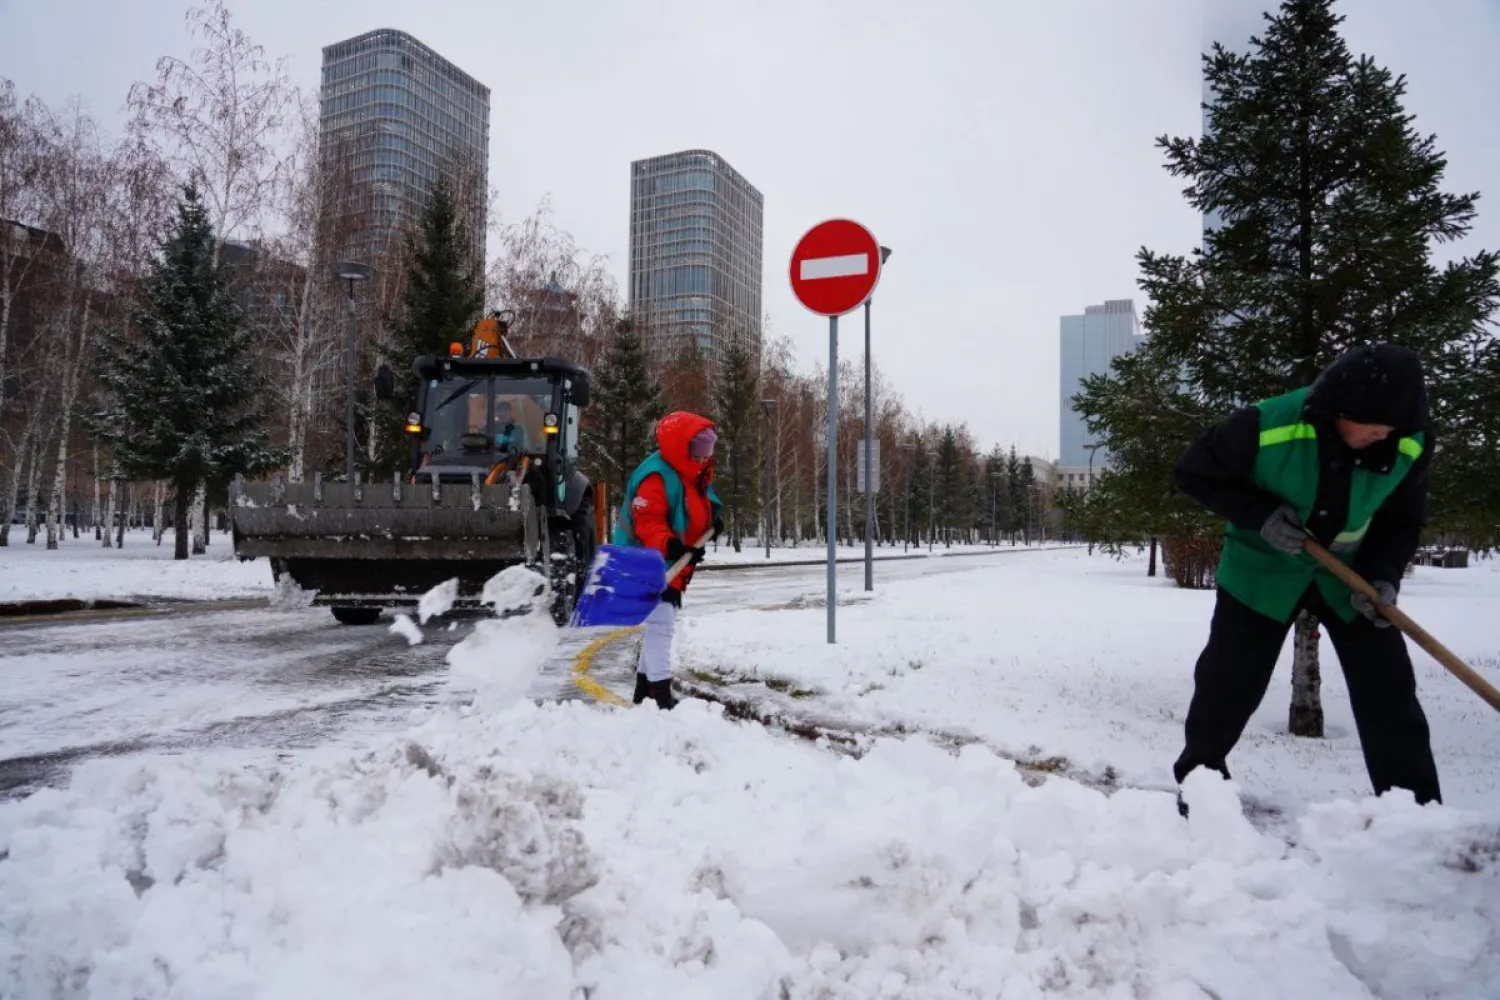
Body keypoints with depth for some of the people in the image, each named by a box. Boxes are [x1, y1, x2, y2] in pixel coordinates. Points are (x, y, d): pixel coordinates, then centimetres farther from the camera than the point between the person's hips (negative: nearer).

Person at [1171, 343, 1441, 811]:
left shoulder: (1410, 443, -18)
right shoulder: (1266, 426, -31)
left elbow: (1403, 518, -2)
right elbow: (1194, 474, -16)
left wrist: (1382, 575, -19)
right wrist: (1260, 515, -27)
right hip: (1262, 568, -3)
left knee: (1388, 686, 1)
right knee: (1227, 684, 0)